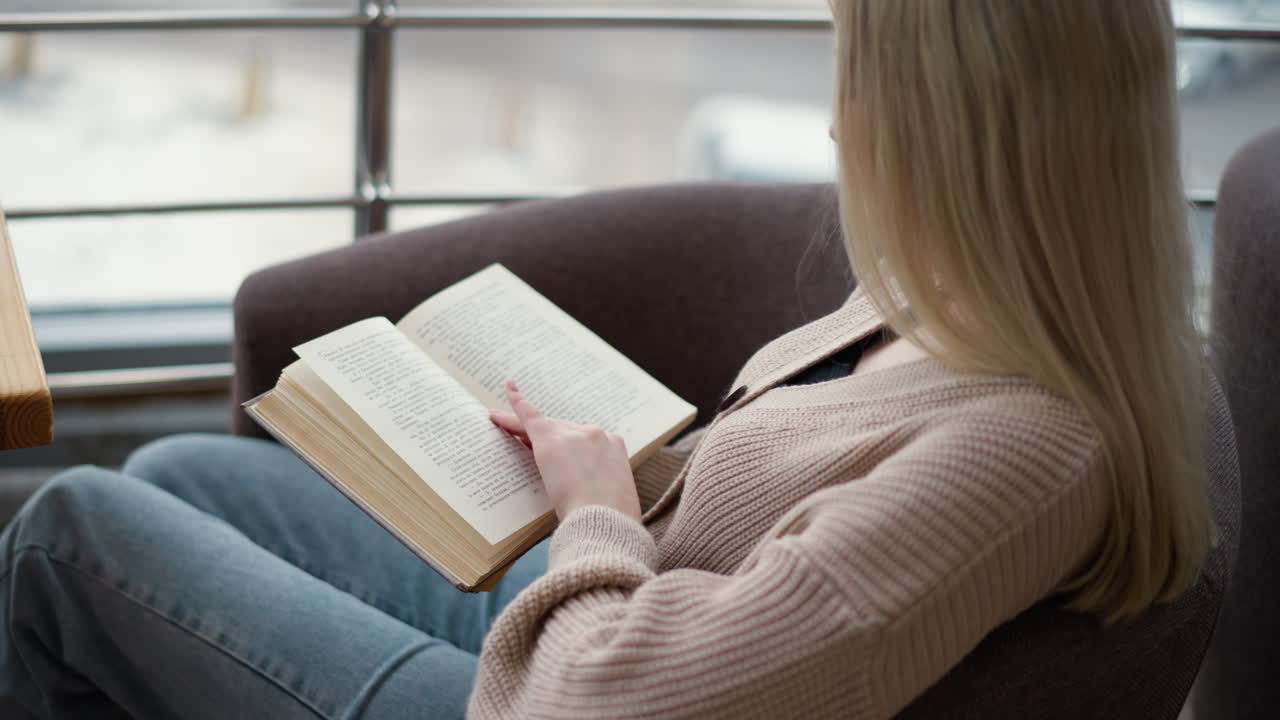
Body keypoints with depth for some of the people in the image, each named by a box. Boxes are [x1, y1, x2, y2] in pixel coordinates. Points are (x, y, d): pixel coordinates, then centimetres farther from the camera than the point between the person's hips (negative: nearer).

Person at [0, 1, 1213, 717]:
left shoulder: (1020, 450, -35)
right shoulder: (951, 302, -5)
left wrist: (598, 511, -17)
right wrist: (634, 474, -1)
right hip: (552, 594, 9)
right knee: (173, 475, 21)